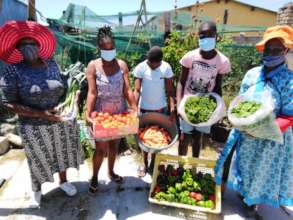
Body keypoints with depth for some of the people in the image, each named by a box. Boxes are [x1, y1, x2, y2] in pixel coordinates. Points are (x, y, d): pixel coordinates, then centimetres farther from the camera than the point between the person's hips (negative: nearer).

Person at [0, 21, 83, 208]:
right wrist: (41, 114, -25)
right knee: (38, 160, 17)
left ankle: (63, 181, 48)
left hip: (62, 122, 3)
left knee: (62, 152, 20)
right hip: (35, 127, -2)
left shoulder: (52, 64, -3)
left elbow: (64, 88, 9)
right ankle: (36, 190, 46)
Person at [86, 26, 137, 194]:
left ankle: (111, 171, 42)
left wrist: (135, 109, -11)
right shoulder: (93, 65, -8)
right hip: (101, 113, -3)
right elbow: (92, 92, -13)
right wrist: (88, 114, -22)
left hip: (120, 113, 3)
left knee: (114, 145, 18)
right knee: (101, 149, 4)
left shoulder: (122, 65, -2)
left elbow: (127, 90, -4)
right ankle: (94, 177, 30)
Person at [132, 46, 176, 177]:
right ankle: (145, 163, 31)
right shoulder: (140, 68, -14)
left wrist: (172, 109, -16)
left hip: (161, 108, 1)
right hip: (144, 108, -1)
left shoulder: (166, 68, -11)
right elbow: (137, 90, -16)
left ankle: (154, 162, 34)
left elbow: (170, 90, -9)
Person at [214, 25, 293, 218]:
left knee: (262, 172, 17)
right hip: (244, 133, 4)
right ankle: (242, 191, 49)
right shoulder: (252, 74, -4)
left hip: (270, 138, -3)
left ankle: (252, 201, 43)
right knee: (243, 165, 22)